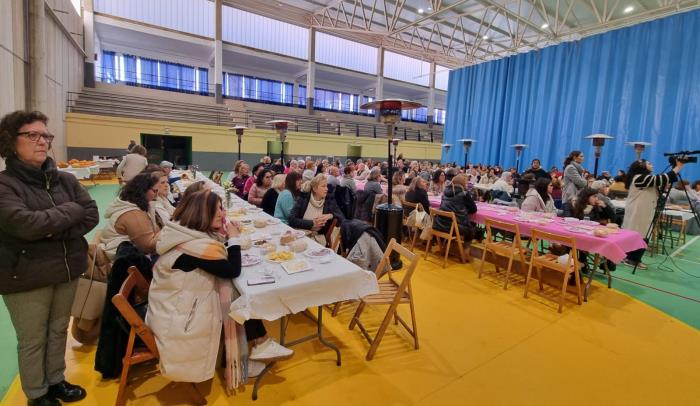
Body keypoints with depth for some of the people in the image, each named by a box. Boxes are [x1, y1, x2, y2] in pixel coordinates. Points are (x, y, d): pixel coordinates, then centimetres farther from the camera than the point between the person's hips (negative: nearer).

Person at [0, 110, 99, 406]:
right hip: (26, 277, -4)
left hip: (67, 269, 5)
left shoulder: (65, 180, 3)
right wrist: (71, 210, -15)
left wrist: (57, 231, -17)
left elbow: (91, 215, -3)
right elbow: (26, 224, -27)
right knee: (33, 340, 12)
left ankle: (56, 381, 39)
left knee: (59, 330, 19)